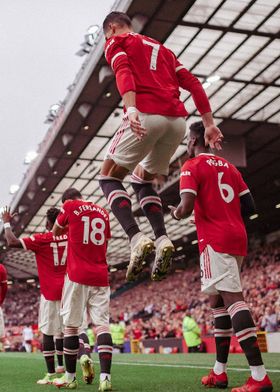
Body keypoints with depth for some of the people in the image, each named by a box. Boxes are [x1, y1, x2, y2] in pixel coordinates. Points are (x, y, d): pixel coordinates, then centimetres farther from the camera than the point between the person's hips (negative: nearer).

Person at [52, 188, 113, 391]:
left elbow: (56, 232, 15)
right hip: (100, 277, 4)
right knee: (102, 324, -2)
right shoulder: (103, 212, 14)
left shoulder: (70, 207, 1)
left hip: (77, 276, -3)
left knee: (71, 325, 4)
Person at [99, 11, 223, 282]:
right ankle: (162, 239, 2)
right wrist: (209, 124, 19)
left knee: (109, 177, 10)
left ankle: (137, 238, -12)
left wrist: (131, 109, -25)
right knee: (142, 179, 24)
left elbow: (124, 71, -9)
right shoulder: (161, 49, 33)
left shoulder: (116, 43, 15)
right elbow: (193, 84, 23)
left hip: (145, 115, -6)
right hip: (177, 120, 6)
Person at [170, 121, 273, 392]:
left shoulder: (192, 166, -2)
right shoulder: (229, 167, 21)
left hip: (215, 240, -8)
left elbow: (186, 208, -14)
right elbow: (249, 207, 17)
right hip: (238, 238, 8)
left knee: (232, 298, -15)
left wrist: (175, 213, 8)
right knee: (218, 300, 13)